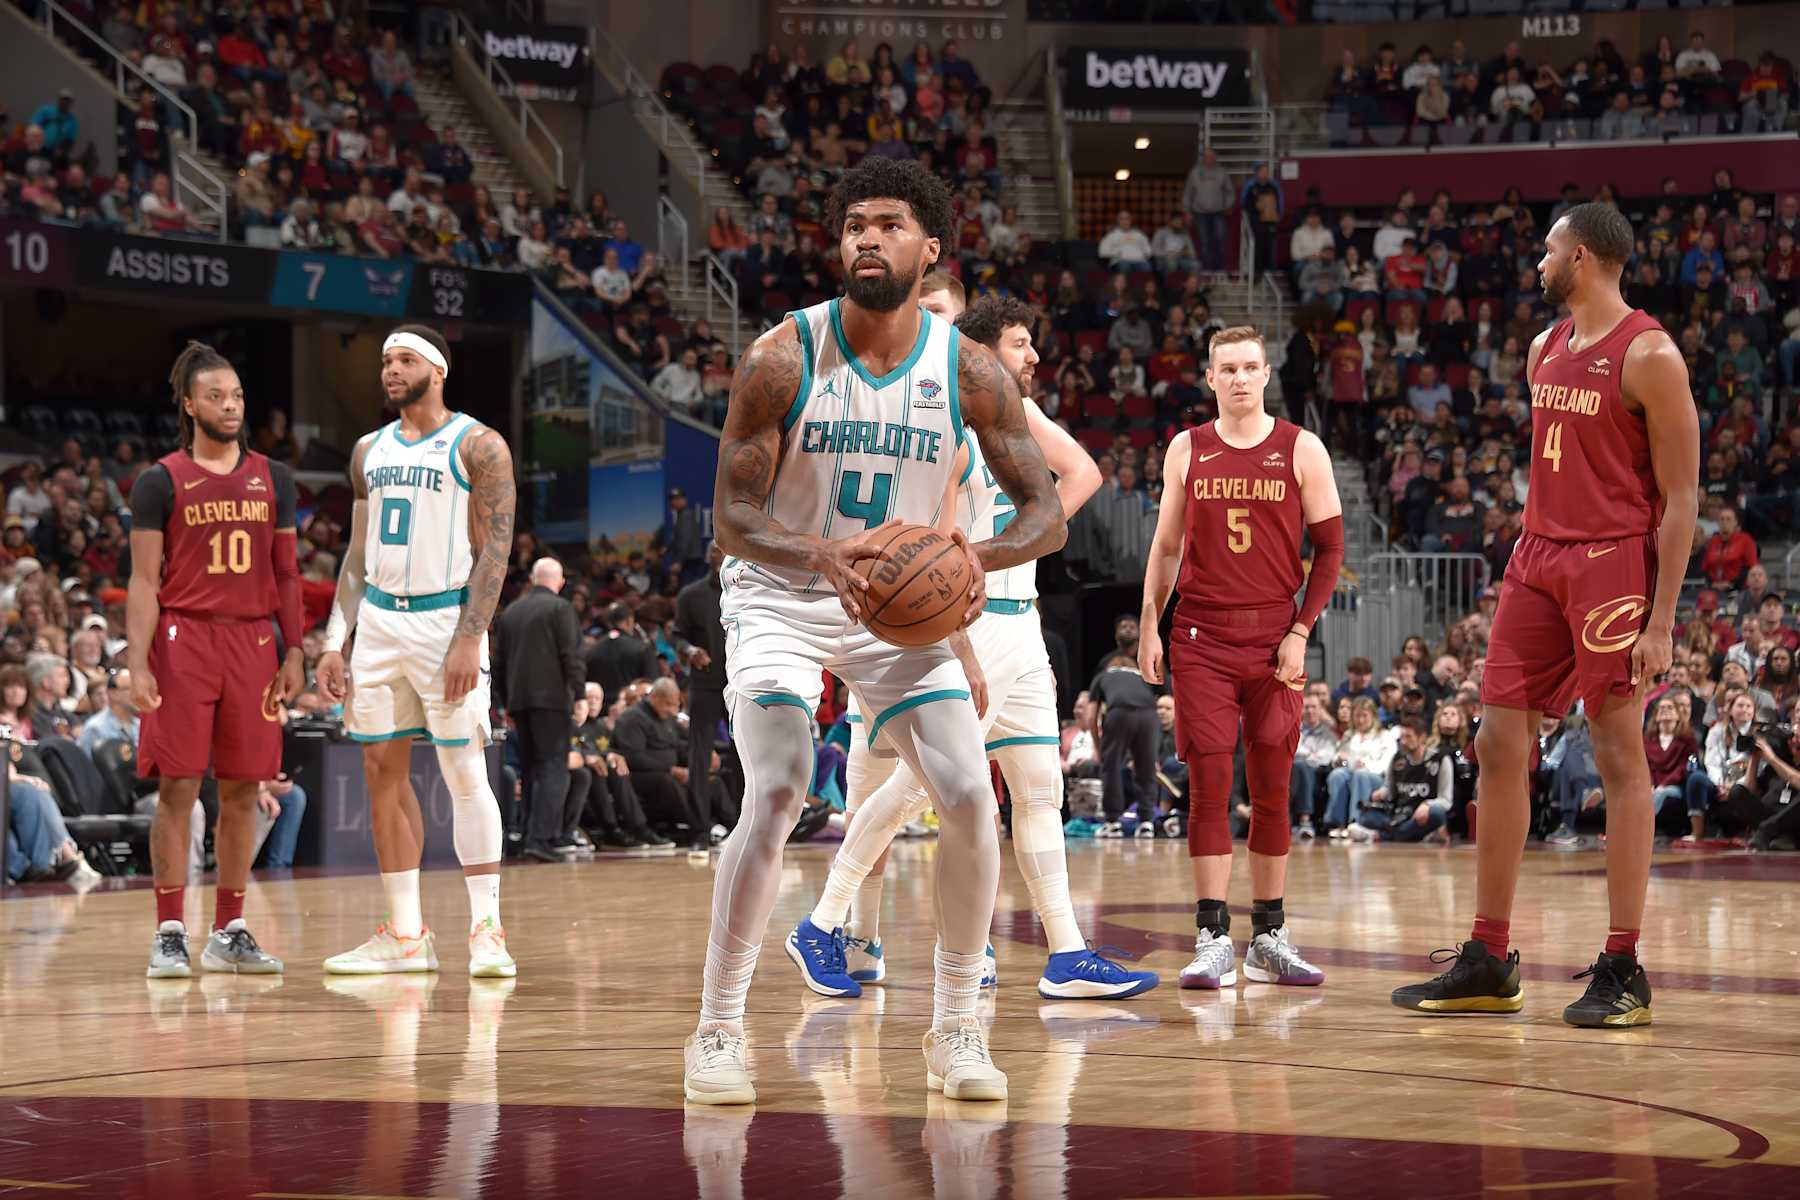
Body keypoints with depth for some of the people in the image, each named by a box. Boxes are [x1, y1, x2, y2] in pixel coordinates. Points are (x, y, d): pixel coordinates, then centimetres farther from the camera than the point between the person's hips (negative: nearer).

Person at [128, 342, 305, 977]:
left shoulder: (272, 479, 11)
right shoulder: (160, 482, -1)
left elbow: (286, 574, 13)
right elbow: (143, 582, -4)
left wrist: (293, 654, 5)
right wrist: (138, 665, -12)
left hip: (252, 640, 4)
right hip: (183, 639, -4)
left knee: (242, 790, 5)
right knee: (178, 787, -4)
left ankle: (229, 933, 12)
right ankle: (169, 934, 1)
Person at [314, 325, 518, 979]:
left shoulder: (478, 446, -5)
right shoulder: (369, 451, 14)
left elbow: (494, 551, -10)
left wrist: (468, 639, -18)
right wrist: (335, 641, 11)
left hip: (445, 618, -6)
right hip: (379, 620, 6)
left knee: (464, 772, -8)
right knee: (383, 773, 5)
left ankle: (486, 930, -4)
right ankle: (405, 935, 11)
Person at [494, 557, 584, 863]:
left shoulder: (510, 611, 14)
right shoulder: (560, 608, -4)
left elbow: (499, 662, 16)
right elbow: (571, 656, -12)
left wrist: (506, 702, 22)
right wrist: (580, 695, -8)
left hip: (519, 700, 6)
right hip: (553, 698, -6)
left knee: (532, 769, 14)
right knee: (554, 769, -7)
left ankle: (537, 835, 16)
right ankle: (540, 838, -18)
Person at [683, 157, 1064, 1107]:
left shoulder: (968, 369, -10)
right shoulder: (783, 357, -17)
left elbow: (1046, 513, -6)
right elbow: (733, 517, -16)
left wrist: (979, 554, -29)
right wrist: (825, 554, -36)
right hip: (782, 599, -3)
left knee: (970, 799, -9)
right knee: (776, 797, -21)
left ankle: (956, 1030, 7)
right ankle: (717, 1034, -10)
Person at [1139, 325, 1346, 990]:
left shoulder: (1302, 450, 2)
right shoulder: (1186, 450, 7)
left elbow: (1330, 547, 3)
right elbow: (1166, 544, 14)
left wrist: (1300, 631, -5)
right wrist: (1148, 625, 6)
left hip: (1274, 638, 0)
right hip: (1201, 636, 0)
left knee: (1271, 790, 4)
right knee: (1209, 783, -6)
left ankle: (1268, 939, 12)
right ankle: (1212, 941, -7)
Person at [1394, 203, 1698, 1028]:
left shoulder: (1649, 356, -10)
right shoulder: (1545, 349, 13)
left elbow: (1681, 497, -12)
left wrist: (1661, 620, -16)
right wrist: (1525, 554, 17)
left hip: (1613, 562, -8)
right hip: (1539, 557, 8)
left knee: (1618, 755, -5)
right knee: (1499, 744, 4)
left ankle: (1623, 971, 0)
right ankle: (1488, 964, 10)